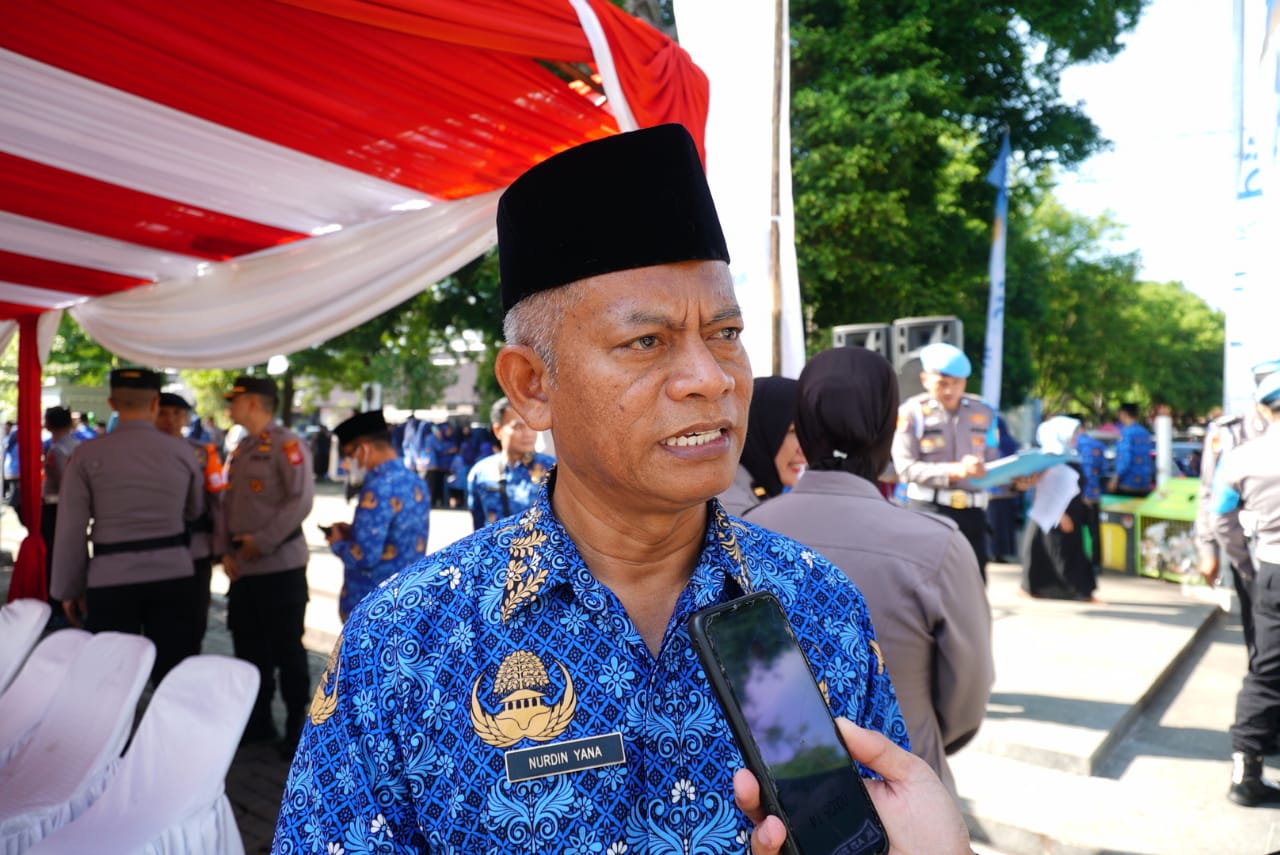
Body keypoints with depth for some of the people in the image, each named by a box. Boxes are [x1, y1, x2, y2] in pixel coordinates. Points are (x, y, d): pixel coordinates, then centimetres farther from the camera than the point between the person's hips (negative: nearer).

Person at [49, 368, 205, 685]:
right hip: (174, 574, 1)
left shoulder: (86, 454, -5)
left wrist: (69, 589, 7)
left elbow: (71, 531, -4)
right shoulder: (181, 452, 0)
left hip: (111, 580, -1)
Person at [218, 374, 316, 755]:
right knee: (248, 645, 15)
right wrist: (226, 550, 5)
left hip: (280, 565, -8)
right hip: (244, 566, 8)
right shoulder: (241, 450, 14)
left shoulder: (287, 444, -11)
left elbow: (301, 501, -19)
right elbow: (229, 503, 17)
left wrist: (262, 542, -17)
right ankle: (258, 721, 30)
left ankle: (298, 729, 15)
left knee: (286, 648, 1)